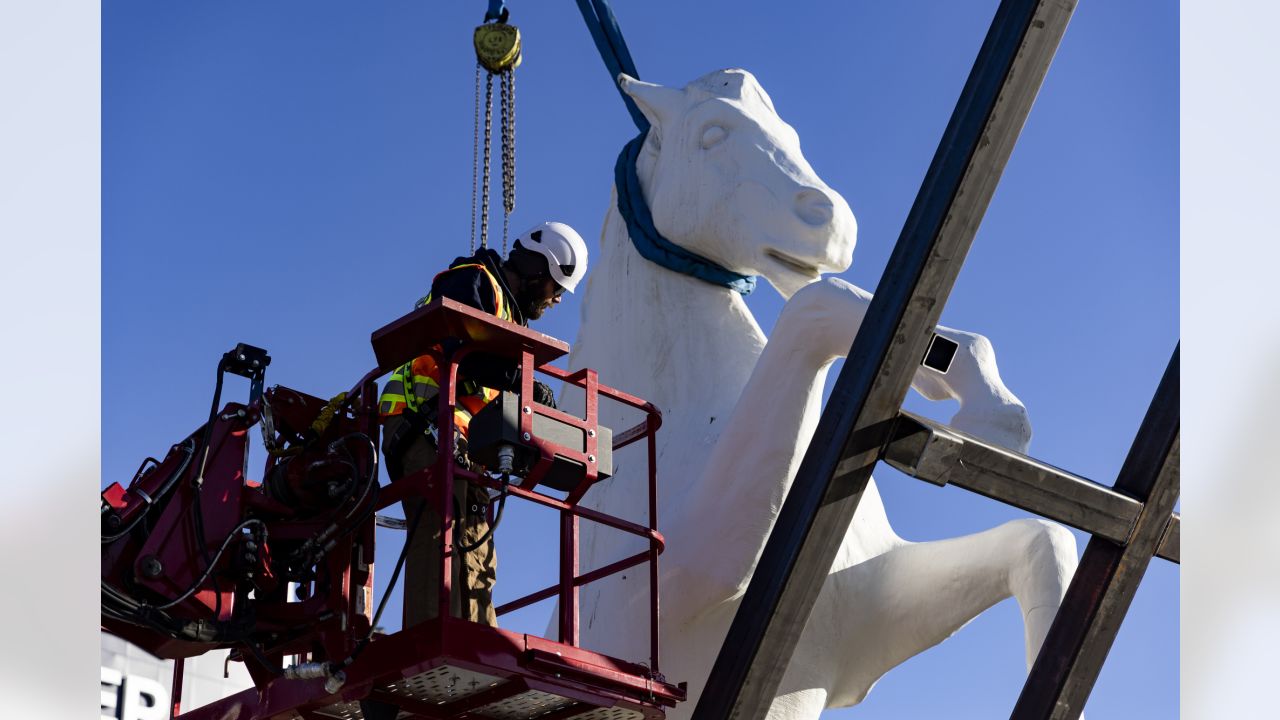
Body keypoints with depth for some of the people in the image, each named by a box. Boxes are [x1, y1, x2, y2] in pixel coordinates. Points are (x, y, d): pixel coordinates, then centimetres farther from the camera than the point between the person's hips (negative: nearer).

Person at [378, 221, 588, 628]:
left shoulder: (508, 313, 31)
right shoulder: (472, 282, 0)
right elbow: (465, 350, -19)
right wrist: (523, 382, -14)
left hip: (460, 439, 11)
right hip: (428, 425, -11)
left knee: (475, 549, 4)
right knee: (444, 533, -22)